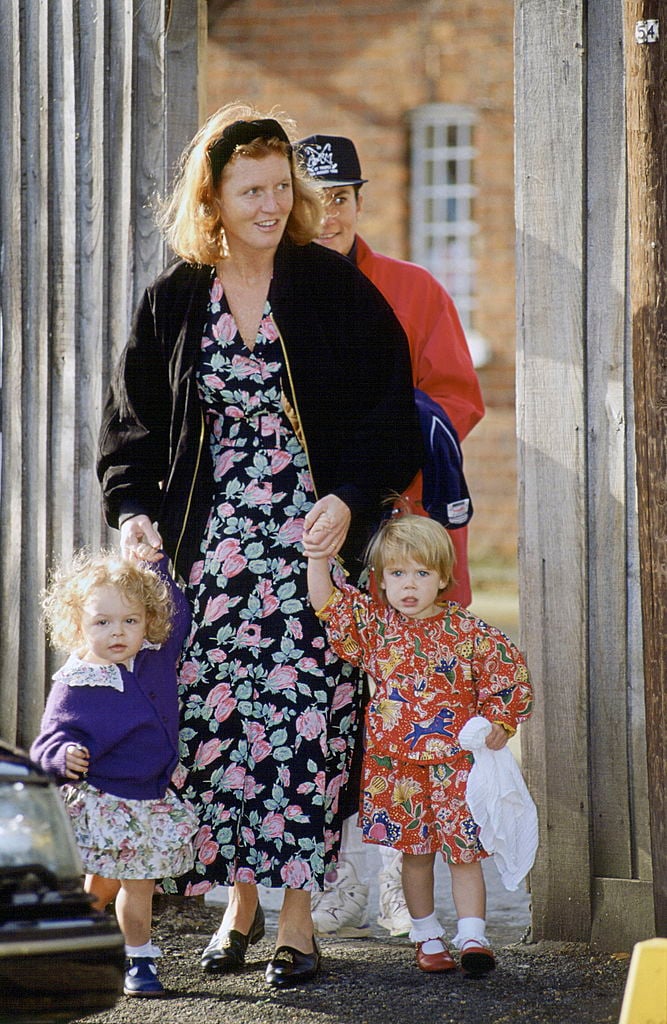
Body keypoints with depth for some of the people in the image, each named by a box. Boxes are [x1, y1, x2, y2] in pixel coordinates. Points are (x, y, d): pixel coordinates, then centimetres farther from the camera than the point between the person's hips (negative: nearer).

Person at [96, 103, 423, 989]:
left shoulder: (333, 287, -1)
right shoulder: (173, 302, 6)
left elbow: (389, 407, 0)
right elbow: (133, 423, 12)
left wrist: (352, 497, -13)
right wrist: (134, 509, -4)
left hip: (315, 541, -2)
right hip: (215, 544, 2)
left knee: (306, 715, -7)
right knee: (216, 717, -2)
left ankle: (297, 915, 0)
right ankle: (240, 901, 13)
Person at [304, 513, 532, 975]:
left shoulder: (469, 633, -4)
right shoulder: (373, 623, 2)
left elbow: (509, 674, 4)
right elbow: (329, 604, -6)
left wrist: (499, 723, -5)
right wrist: (317, 561, -20)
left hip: (455, 761, -2)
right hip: (394, 761, 2)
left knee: (464, 850, -4)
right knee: (414, 851, 10)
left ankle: (473, 936, -1)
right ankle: (426, 935, 21)